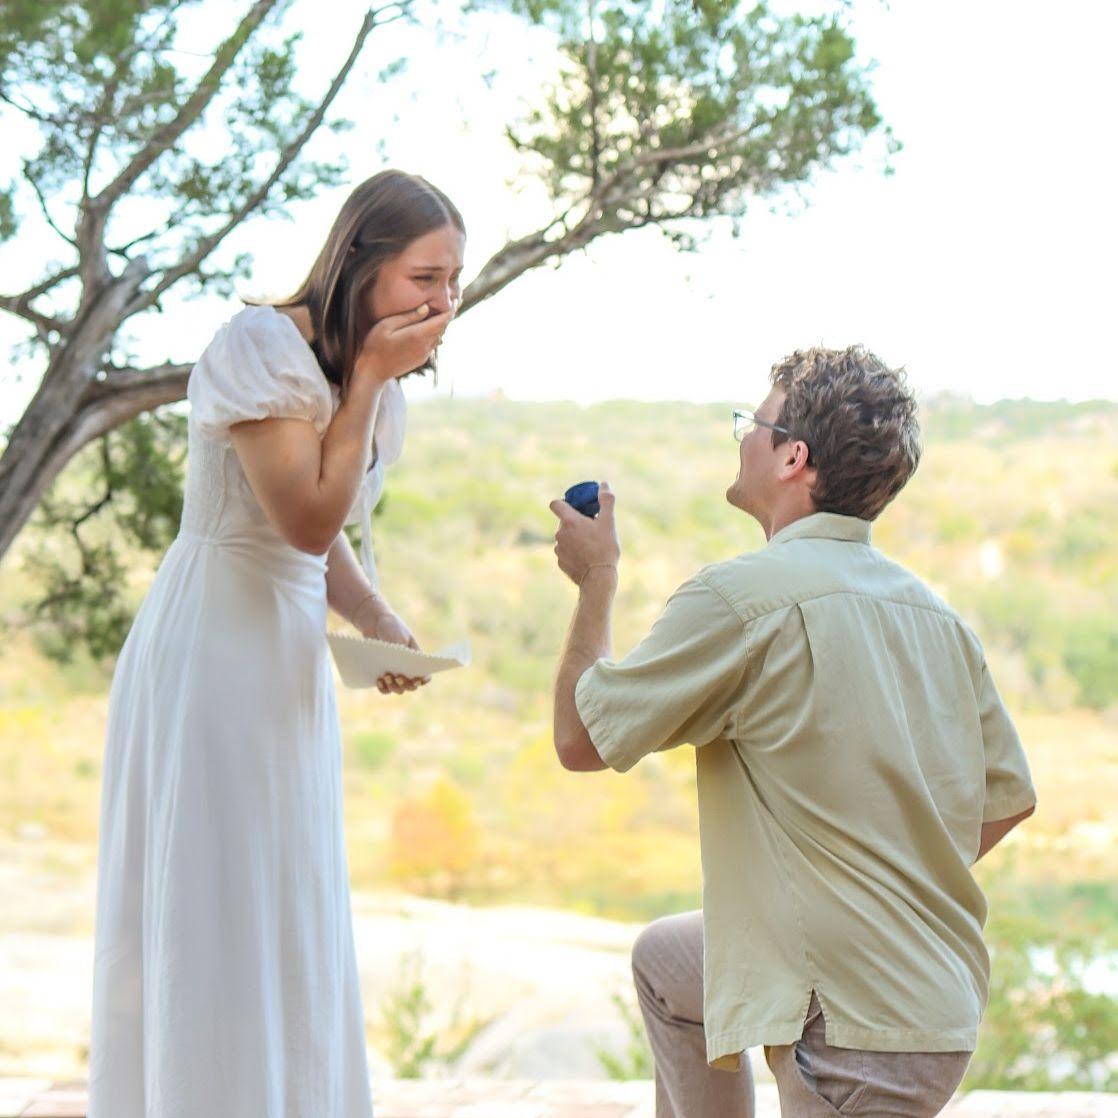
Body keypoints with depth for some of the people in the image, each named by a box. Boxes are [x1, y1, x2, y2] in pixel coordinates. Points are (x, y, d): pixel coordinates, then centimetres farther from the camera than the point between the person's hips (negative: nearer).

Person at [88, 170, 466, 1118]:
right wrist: (368, 380, -17)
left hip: (293, 661, 9)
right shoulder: (264, 346, -15)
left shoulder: (373, 375, 10)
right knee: (212, 921, -3)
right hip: (214, 647, -9)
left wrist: (382, 622, -1)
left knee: (292, 924, 12)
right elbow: (307, 519, -21)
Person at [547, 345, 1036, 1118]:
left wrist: (597, 579, 6)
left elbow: (582, 740, -8)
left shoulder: (740, 597, -19)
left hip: (857, 1034, -9)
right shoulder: (937, 615, 4)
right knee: (665, 958, 29)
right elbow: (1010, 800, 12)